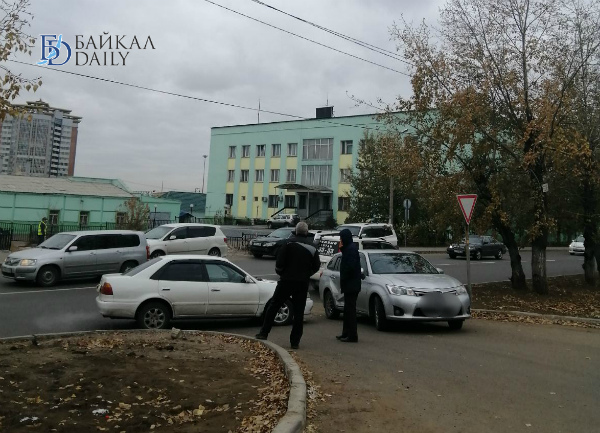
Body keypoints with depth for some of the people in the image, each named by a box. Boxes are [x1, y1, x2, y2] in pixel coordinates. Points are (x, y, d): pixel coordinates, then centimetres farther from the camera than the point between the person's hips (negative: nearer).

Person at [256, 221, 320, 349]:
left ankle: (264, 333, 9)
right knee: (299, 312, 7)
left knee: (273, 306, 9)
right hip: (303, 283, 3)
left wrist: (280, 272, 7)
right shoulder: (312, 247, 4)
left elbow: (279, 262, -12)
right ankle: (295, 341, 8)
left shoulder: (289, 243, -8)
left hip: (286, 281, -3)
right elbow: (316, 266, 7)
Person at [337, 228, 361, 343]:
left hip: (351, 285, -10)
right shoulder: (349, 248, 16)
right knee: (348, 310, 16)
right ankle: (346, 333, 26)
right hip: (350, 285, 10)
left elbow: (350, 267, -22)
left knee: (350, 310, -6)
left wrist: (343, 280, -15)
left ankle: (352, 336, -2)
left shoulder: (351, 249, -16)